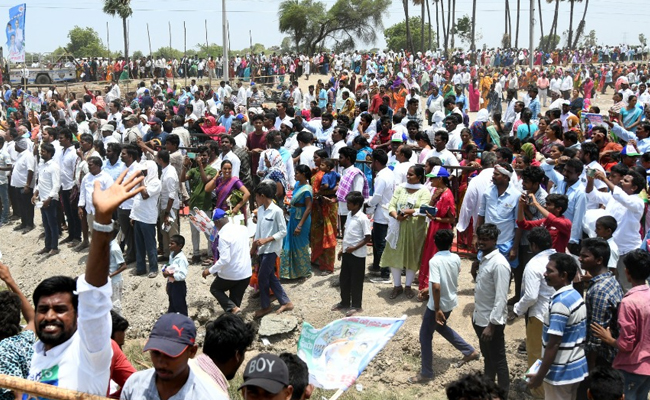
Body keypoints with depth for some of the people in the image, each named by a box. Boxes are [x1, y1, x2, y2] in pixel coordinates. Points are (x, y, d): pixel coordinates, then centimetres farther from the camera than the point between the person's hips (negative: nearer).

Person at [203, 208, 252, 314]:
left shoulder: (223, 236, -22)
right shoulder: (243, 228, -1)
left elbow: (224, 259, -27)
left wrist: (210, 271, -16)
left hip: (230, 274, -6)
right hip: (246, 273, 6)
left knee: (215, 289, 20)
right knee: (236, 299, 18)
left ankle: (232, 308, 1)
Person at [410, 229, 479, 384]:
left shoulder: (434, 261, -24)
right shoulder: (456, 258, -3)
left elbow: (436, 287, -30)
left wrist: (437, 309, -22)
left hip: (438, 304, -7)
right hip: (451, 301, 7)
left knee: (425, 336, 8)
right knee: (441, 327, 31)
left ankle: (426, 373, 15)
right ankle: (470, 351, 38)